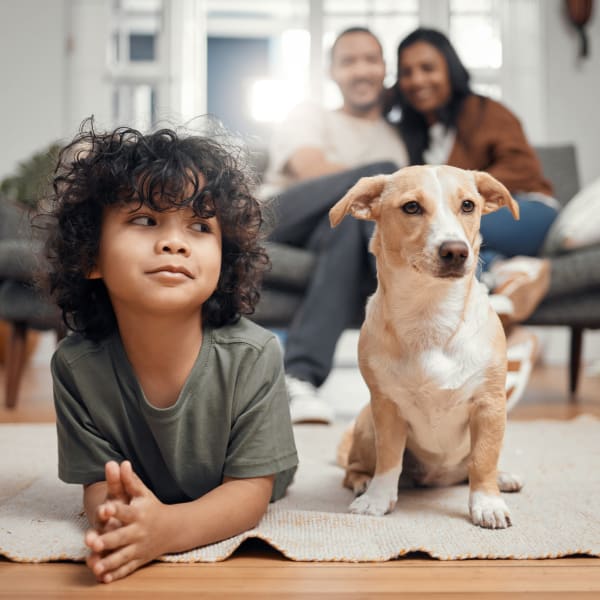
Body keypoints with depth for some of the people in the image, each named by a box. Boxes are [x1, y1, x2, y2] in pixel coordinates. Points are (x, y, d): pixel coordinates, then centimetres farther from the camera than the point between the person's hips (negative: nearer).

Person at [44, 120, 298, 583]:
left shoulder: (253, 355, -26)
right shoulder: (77, 365, -20)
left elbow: (251, 490, -24)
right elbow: (97, 481, -14)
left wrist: (168, 527, -45)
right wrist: (112, 515, -41)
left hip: (240, 536, 0)